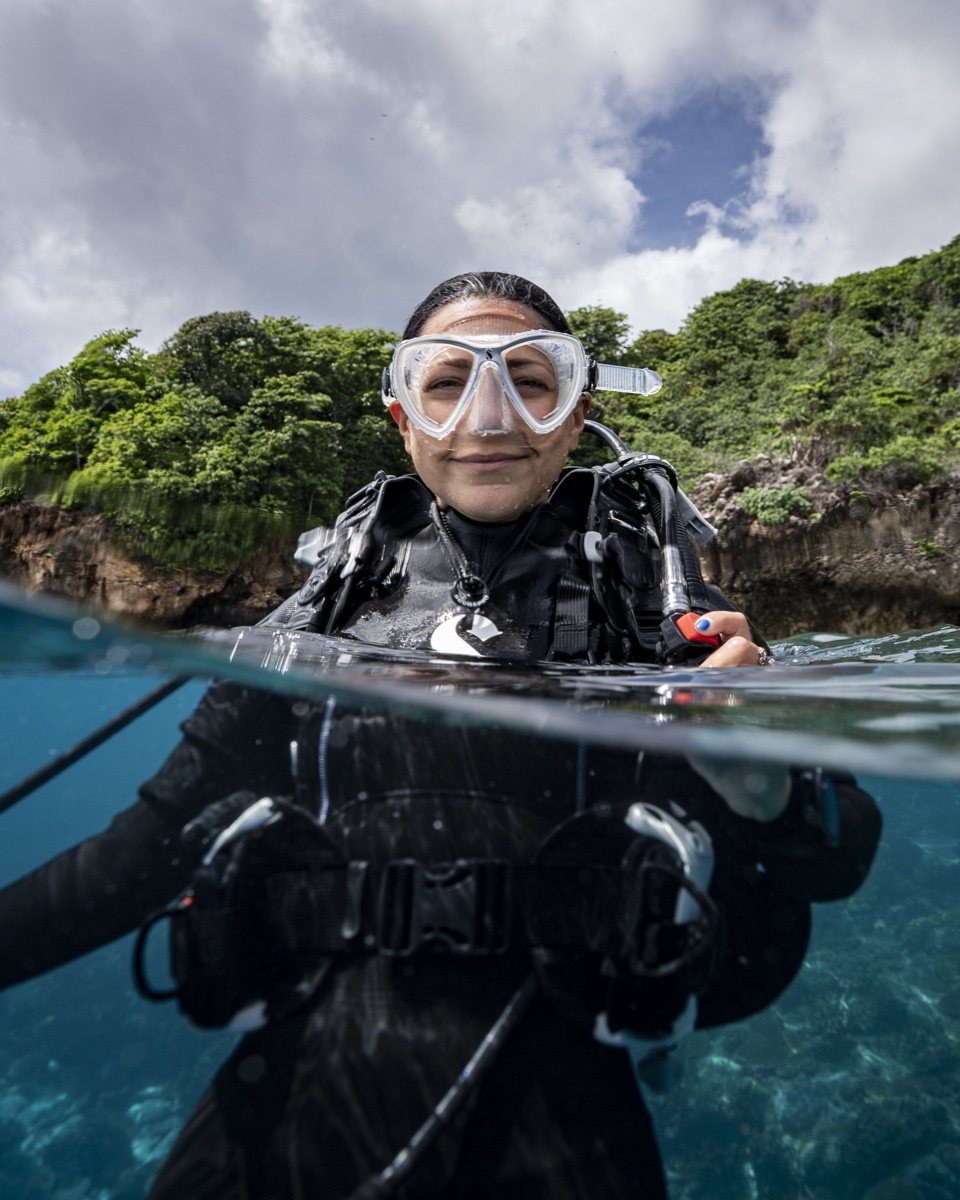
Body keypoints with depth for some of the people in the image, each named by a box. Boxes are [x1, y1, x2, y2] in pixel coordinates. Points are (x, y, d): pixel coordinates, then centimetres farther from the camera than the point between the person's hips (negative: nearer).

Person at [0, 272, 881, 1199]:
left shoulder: (648, 590, -3)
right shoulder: (334, 599, 1)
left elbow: (839, 858, -3)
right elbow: (161, 839, 7)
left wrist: (766, 788, -23)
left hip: (553, 1106, 0)